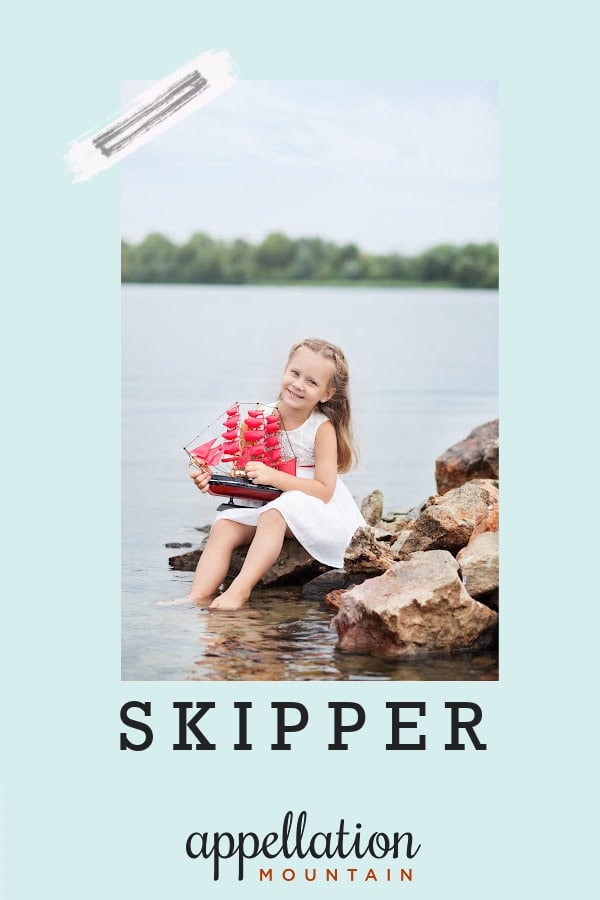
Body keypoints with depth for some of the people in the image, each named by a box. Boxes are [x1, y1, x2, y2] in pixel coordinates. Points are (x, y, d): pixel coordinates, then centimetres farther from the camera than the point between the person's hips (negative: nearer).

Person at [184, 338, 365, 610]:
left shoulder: (323, 429, -13)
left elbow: (324, 491, -20)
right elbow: (245, 473, 7)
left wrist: (273, 477, -29)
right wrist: (212, 480, -15)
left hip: (319, 514, -6)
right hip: (270, 504, 6)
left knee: (275, 513, -34)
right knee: (224, 526, -15)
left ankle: (239, 590, -44)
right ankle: (199, 597, -28)